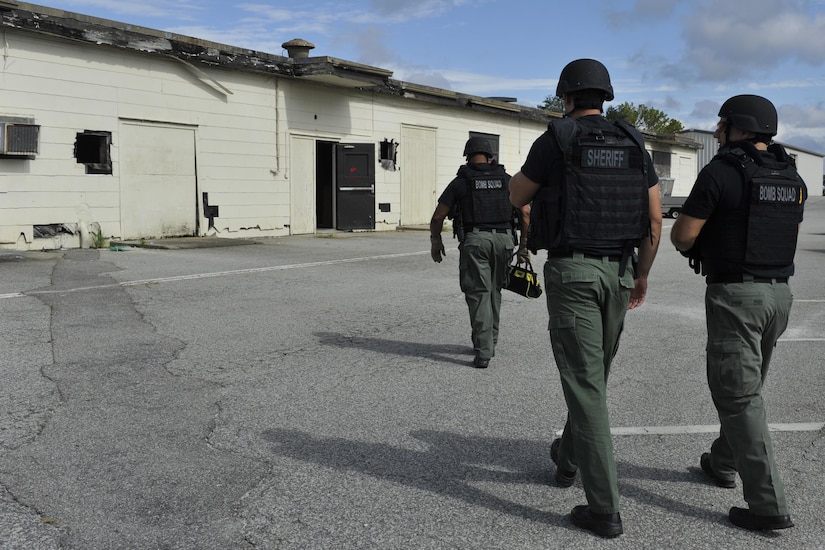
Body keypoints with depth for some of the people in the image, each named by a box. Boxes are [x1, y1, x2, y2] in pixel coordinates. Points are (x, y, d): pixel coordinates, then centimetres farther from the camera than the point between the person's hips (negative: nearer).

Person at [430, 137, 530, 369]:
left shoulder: (461, 181, 5)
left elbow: (438, 217, 6)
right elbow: (525, 213, 6)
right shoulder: (506, 179, 13)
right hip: (503, 239, 3)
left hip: (474, 240, -3)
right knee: (494, 291, 18)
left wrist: (436, 241, 21)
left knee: (479, 294, -2)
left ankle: (483, 351, -10)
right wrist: (525, 245, 11)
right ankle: (489, 342, 27)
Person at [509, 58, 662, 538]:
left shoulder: (555, 140, -6)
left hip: (571, 270, -6)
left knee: (585, 383, -4)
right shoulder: (634, 145, 8)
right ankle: (569, 458, 42)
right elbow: (655, 219, 8)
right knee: (595, 374, 22)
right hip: (618, 271, 6)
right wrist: (642, 275, 19)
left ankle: (605, 508, -3)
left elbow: (516, 197, 6)